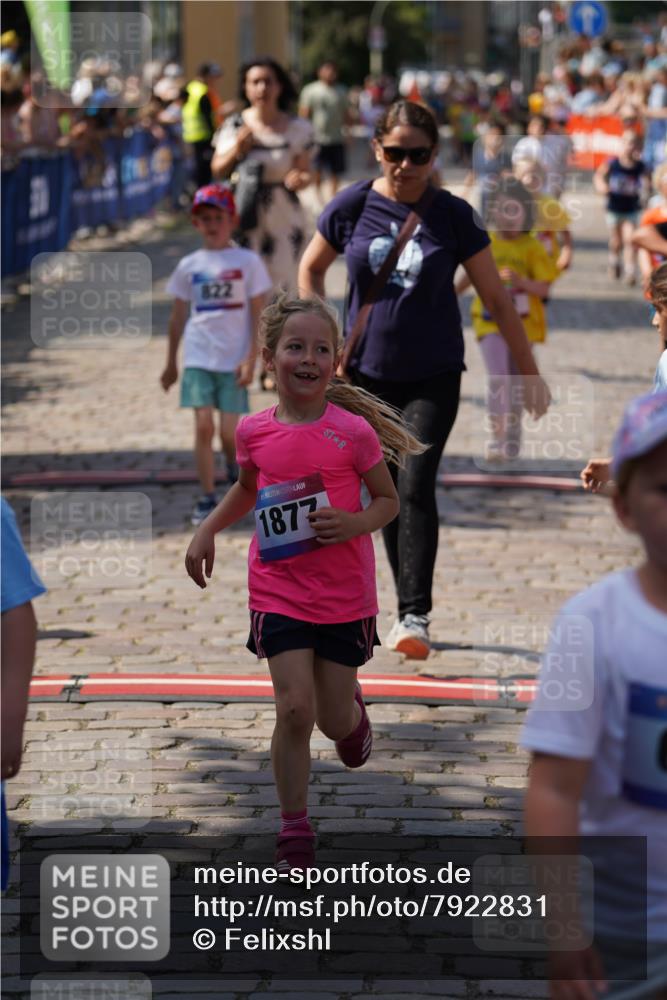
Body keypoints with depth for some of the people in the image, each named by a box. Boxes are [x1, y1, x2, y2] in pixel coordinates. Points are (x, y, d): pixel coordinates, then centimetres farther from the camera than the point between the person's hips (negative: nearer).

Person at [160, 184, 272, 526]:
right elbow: (178, 316, 14)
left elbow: (258, 314, -2)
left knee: (229, 432, 2)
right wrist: (170, 363, 17)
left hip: (233, 360, -1)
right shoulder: (189, 266, 5)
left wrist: (251, 359, -9)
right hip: (198, 359, 2)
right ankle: (207, 498, -2)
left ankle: (234, 465, 35)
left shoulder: (247, 262, -2)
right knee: (203, 426, -7)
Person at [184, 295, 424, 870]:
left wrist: (355, 523, -21)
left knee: (334, 720, 8)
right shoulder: (255, 432, -3)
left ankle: (353, 710, 48)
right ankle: (294, 832, 5)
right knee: (295, 709, -10)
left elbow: (388, 501, -1)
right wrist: (208, 531, 6)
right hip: (279, 591, 1)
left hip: (345, 595, -1)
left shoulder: (353, 431, -12)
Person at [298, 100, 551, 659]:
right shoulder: (353, 206, -4)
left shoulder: (453, 215, -7)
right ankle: (408, 608, 22)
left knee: (416, 486, -15)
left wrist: (529, 372, 0)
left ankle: (416, 616, -14)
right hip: (367, 375, 2)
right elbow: (311, 269, 11)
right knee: (387, 495, 8)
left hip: (433, 376, -2)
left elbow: (496, 297, -1)